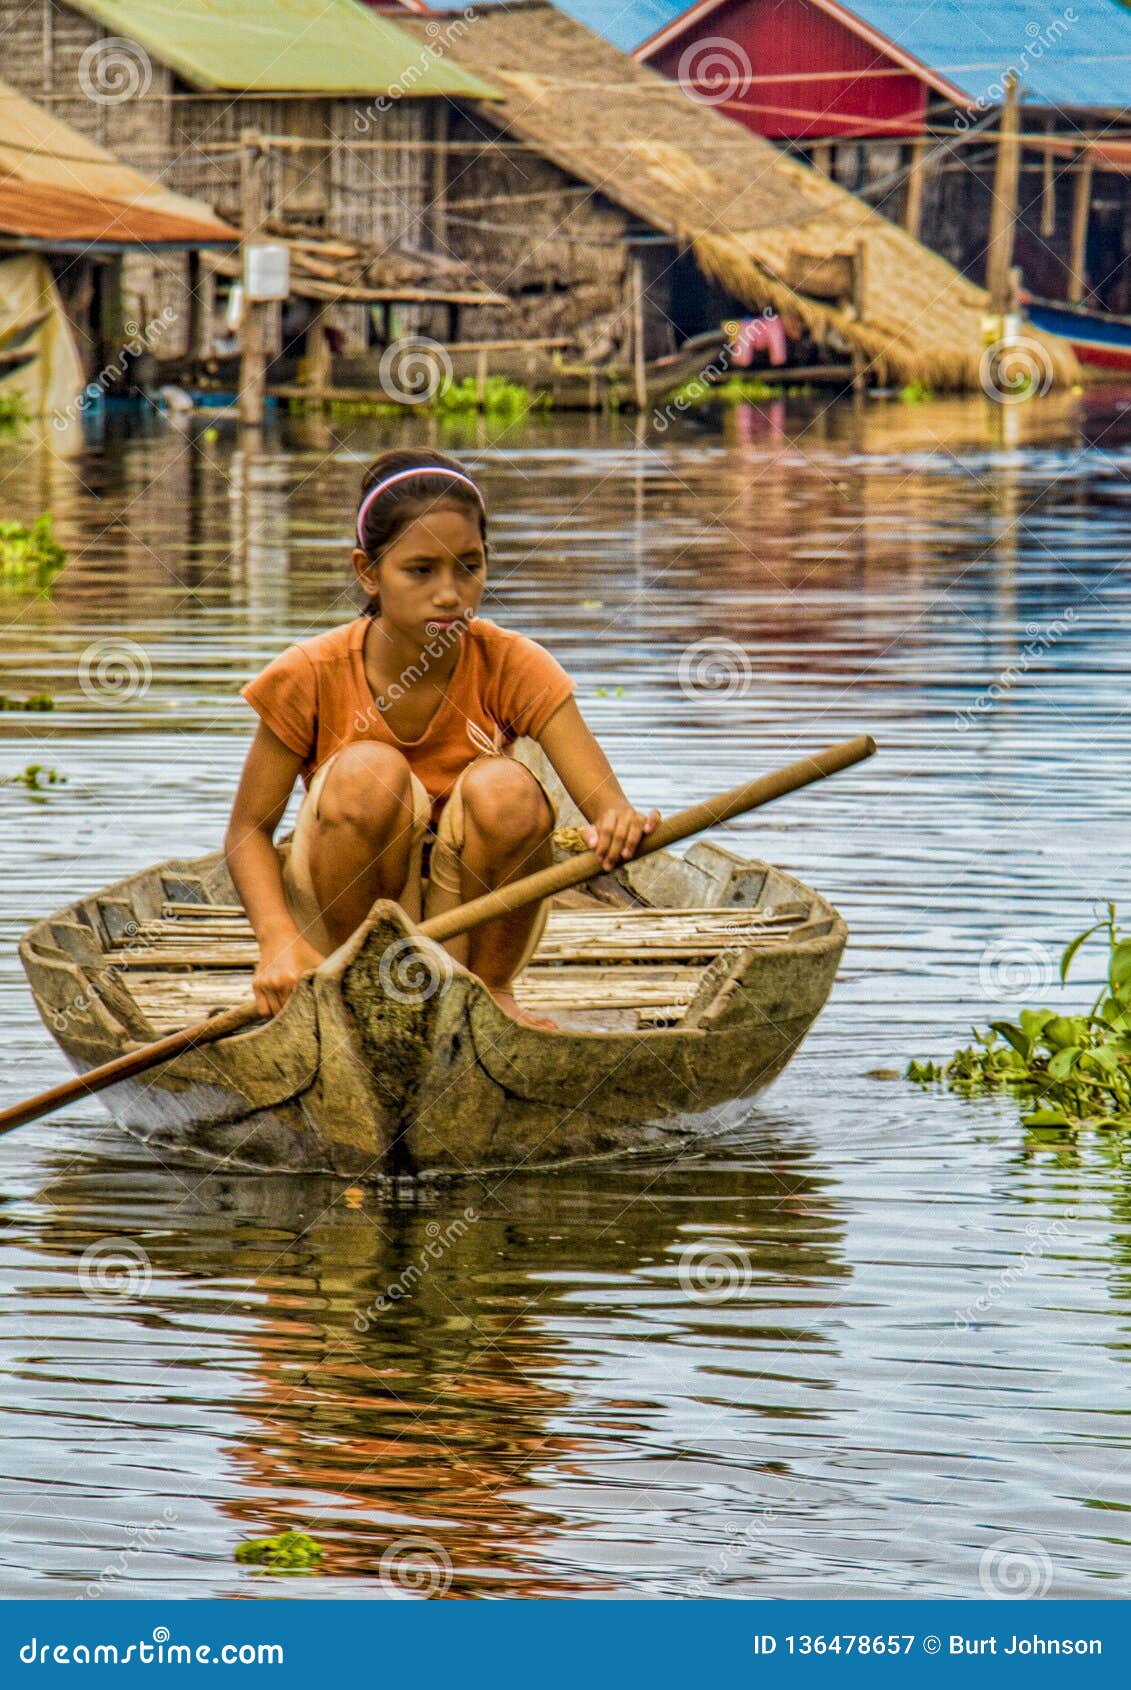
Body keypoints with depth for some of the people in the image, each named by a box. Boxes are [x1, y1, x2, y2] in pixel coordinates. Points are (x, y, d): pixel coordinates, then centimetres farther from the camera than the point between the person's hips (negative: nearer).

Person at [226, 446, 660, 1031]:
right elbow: (249, 829, -8)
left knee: (504, 787, -27)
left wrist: (621, 827, -48)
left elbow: (606, 802, -21)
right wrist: (279, 940, -28)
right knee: (368, 772, -28)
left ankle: (490, 990, -8)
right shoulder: (312, 675, -12)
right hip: (346, 913, -1)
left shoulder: (512, 668, -11)